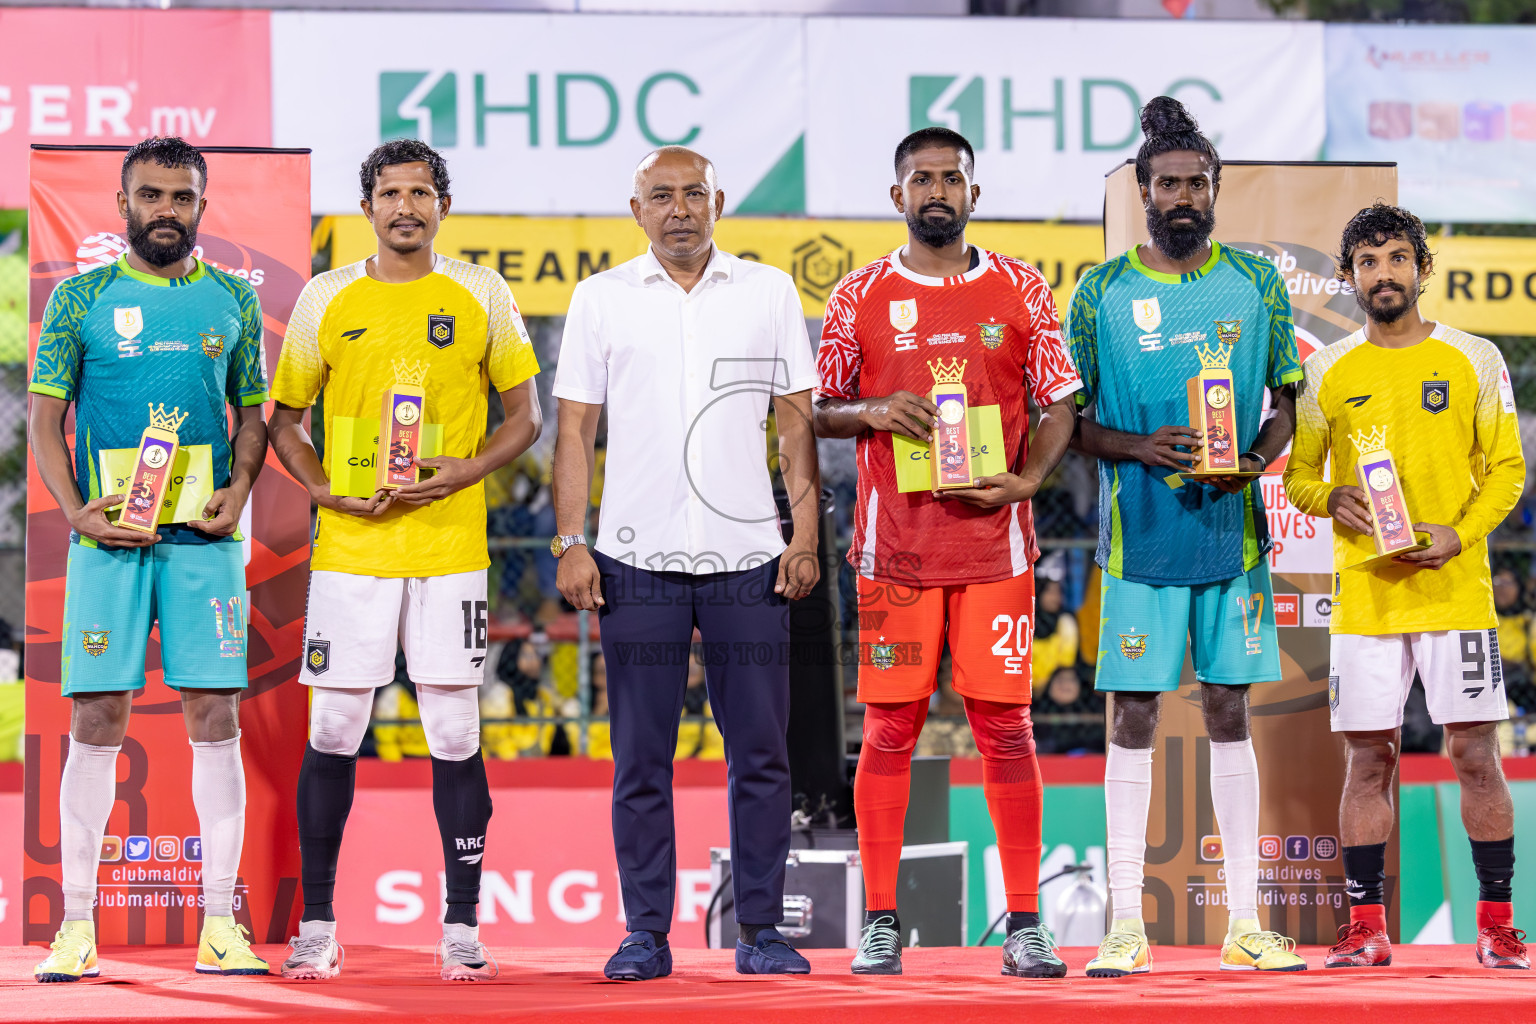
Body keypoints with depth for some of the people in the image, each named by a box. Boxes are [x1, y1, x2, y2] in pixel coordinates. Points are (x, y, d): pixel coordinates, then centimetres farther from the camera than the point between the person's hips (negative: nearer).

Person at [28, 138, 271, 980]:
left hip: (206, 536, 2)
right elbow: (45, 417, 4)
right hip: (108, 535, -1)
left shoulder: (233, 301, 11)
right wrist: (75, 509, -9)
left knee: (216, 718, -1)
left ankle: (219, 925, 3)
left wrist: (240, 487, -3)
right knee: (97, 721, -3)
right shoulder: (81, 298, 5)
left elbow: (254, 411, 15)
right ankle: (76, 925, 1)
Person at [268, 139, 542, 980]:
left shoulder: (481, 297, 5)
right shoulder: (325, 300, 6)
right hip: (350, 548, 1)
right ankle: (316, 927, 9)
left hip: (449, 551, 0)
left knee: (456, 736, 0)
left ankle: (462, 928, 6)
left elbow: (524, 416, 8)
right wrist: (322, 488, -5)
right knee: (332, 734, 1)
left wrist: (466, 471, -8)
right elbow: (284, 420, 12)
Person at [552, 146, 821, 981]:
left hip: (749, 555, 0)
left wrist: (806, 535, -1)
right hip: (638, 559, 0)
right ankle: (645, 933, 8)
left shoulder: (769, 293, 8)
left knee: (760, 751, 1)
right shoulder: (600, 299, 7)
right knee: (641, 756, 2)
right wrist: (569, 543, -2)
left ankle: (760, 928, 8)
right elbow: (575, 428, 6)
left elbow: (795, 421, 8)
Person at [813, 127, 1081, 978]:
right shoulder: (860, 297, 6)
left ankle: (1025, 924, 3)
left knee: (1004, 724, -1)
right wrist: (873, 411, -11)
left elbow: (1059, 404, 8)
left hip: (994, 538, 0)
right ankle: (880, 922, 6)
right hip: (895, 541, 0)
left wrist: (1027, 477, -9)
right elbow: (820, 412, 10)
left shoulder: (1020, 291, 7)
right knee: (889, 725, 0)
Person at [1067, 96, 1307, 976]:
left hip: (1232, 527, 2)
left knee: (1229, 712, 5)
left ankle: (1246, 922, 10)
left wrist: (1257, 458, -9)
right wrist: (1140, 448, -14)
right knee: (1134, 715, 0)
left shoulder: (1256, 283, 6)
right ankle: (1126, 923, 4)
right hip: (1140, 532, -1)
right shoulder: (1103, 292, 1)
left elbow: (1287, 400, 11)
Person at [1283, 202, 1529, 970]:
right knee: (1367, 760, 2)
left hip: (1456, 592, -1)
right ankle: (1365, 928, 8)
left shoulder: (1474, 361, 4)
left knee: (1474, 754, -2)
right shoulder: (1326, 372, 8)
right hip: (1362, 595, 1)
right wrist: (1330, 500, -9)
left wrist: (1460, 533, -11)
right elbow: (1298, 474, 13)